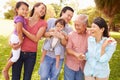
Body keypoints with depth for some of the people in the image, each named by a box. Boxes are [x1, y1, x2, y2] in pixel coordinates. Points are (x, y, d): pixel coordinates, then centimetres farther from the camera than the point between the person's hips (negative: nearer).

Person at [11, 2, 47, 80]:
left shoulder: (43, 23, -3)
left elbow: (36, 39, -12)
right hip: (18, 52, 1)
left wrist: (22, 29, -15)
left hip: (31, 55, -1)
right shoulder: (24, 20, 2)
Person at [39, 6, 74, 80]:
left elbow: (65, 44, -2)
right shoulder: (51, 21, -2)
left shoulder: (69, 29, 0)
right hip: (48, 54, -1)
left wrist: (62, 38, -22)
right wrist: (51, 33, -21)